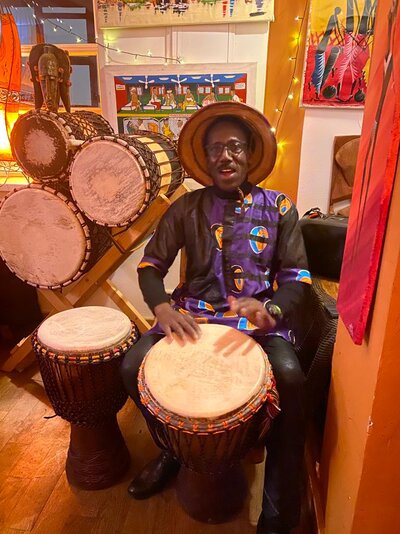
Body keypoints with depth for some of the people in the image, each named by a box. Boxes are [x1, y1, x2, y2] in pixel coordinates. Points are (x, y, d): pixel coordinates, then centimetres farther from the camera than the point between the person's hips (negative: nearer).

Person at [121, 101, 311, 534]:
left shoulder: (279, 207, 5)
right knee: (133, 367, -17)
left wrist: (271, 308, -20)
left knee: (289, 379, -30)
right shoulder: (186, 208, 7)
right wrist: (162, 306, -16)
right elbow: (151, 264, 5)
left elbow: (296, 276, 2)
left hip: (259, 318, -1)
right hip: (193, 313, 2)